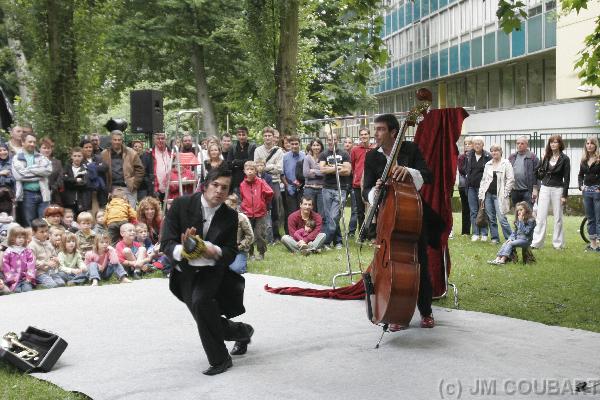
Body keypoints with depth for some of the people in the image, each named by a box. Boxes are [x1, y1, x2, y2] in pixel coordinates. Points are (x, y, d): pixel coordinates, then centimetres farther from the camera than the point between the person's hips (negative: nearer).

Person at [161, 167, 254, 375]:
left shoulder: (230, 216, -6)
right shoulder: (182, 205, -11)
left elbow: (231, 252, -6)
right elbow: (167, 242, -14)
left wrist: (215, 251, -29)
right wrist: (181, 251, -36)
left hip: (211, 270, -2)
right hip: (185, 272, 2)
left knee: (201, 300, -30)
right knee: (206, 320, 1)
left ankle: (219, 359, -14)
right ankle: (242, 331, 36)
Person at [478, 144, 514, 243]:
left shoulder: (506, 163, -1)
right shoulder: (488, 164, 15)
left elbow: (510, 179, -5)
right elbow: (483, 180, 16)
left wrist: (505, 193, -8)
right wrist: (481, 194, 8)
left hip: (499, 195, -5)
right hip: (488, 194, 5)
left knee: (502, 218, -11)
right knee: (491, 218, 6)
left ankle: (509, 238, -3)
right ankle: (495, 238, 14)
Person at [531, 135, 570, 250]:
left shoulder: (564, 159, -3)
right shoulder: (546, 157, 8)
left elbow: (566, 178, -5)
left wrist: (564, 195, -8)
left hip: (557, 189, -3)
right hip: (544, 188, 3)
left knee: (558, 218, 4)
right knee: (540, 217, -1)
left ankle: (558, 243, 13)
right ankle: (536, 243, 0)